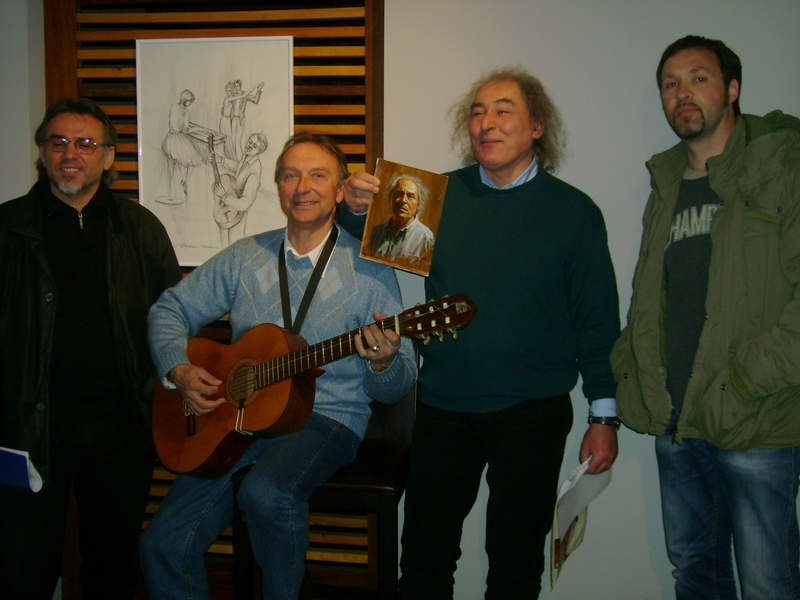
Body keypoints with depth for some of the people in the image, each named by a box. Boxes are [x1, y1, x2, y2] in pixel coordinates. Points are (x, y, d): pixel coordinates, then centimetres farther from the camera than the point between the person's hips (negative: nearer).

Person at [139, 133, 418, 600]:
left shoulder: (368, 269, -2)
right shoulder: (245, 258, 9)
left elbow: (397, 386, -3)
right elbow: (170, 309, 13)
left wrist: (383, 363, -26)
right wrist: (179, 370, -5)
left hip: (327, 419, -3)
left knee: (267, 492, -34)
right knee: (163, 547, -14)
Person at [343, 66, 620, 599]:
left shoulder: (573, 210, -2)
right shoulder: (441, 196, 2)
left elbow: (597, 320, -1)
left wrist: (604, 415, -2)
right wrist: (359, 207, -11)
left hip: (534, 413, -1)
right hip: (444, 408, 2)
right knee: (424, 552, 12)